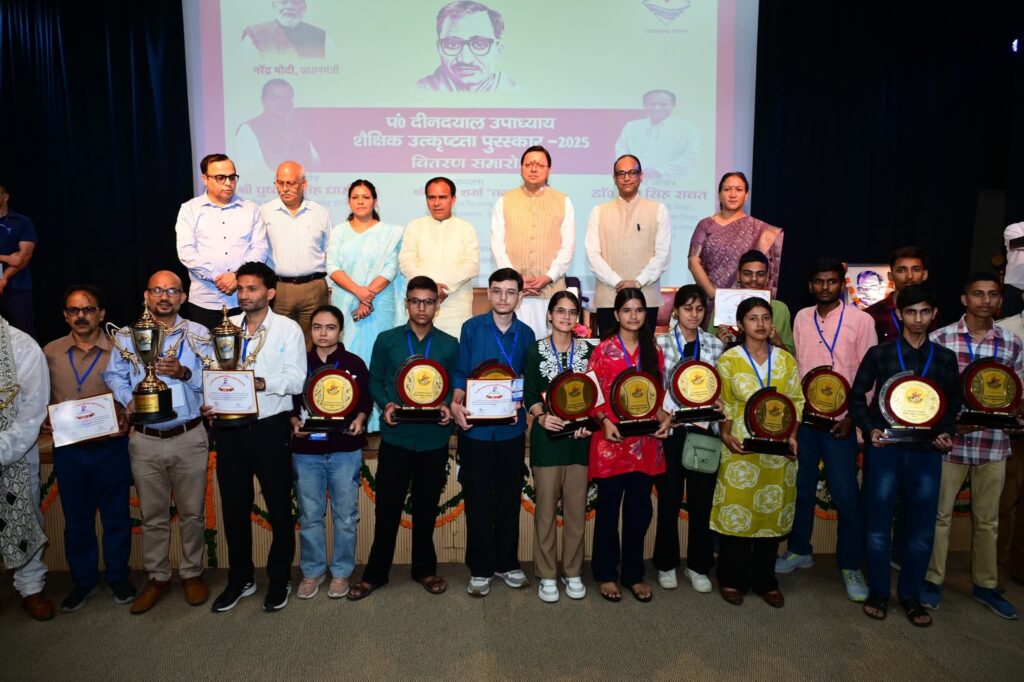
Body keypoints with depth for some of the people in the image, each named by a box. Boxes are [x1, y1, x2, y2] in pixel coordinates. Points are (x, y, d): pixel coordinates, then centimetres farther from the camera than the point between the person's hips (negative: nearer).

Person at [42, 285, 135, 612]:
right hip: (68, 450, 2)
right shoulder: (50, 352, 3)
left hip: (111, 447, -2)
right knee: (76, 518, 14)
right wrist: (41, 419, -8)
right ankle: (83, 580, 31)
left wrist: (126, 419, -20)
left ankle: (117, 576, 29)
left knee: (116, 515, 10)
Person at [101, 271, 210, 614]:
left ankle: (192, 573, 24)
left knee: (192, 511, 8)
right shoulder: (127, 335, 8)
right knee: (153, 514, 11)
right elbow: (113, 376, 4)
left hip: (189, 437, -1)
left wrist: (185, 373, -20)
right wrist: (128, 401, -13)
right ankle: (157, 577, 26)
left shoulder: (199, 334, 3)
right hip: (145, 439, 1)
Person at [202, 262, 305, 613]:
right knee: (234, 507, 13)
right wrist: (208, 402, -10)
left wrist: (258, 383, -24)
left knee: (279, 508, 6)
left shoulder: (288, 328, -2)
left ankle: (279, 581, 23)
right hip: (230, 428, 4)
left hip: (270, 427, -4)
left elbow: (295, 380, -11)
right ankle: (239, 579, 30)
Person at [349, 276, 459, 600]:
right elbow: (374, 381, 7)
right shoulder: (386, 340, 3)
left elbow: (456, 385, 9)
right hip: (395, 437, -1)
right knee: (387, 507, 4)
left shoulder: (450, 345, 5)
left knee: (426, 507, 12)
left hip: (434, 439, 1)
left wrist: (448, 406, -10)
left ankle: (425, 569, 28)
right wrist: (386, 404, -11)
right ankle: (375, 572, 20)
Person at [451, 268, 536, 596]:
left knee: (509, 499, 12)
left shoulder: (526, 334, 4)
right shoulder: (471, 328, -1)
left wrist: (520, 405, -8)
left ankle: (507, 563, 28)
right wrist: (455, 404, -16)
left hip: (512, 429, 2)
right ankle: (480, 569, 20)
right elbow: (460, 373, 0)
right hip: (475, 429, -2)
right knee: (478, 501, 6)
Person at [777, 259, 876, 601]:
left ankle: (851, 566, 15)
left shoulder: (860, 320, -3)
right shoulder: (801, 318, 8)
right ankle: (799, 550, 29)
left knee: (845, 494, 0)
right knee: (801, 487, 13)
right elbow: (795, 365, 10)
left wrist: (853, 416, -10)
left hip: (840, 420, -3)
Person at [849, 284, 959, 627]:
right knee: (879, 525, 5)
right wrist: (870, 429, -10)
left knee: (922, 529, 7)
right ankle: (878, 592, 20)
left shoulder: (945, 358, 8)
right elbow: (856, 397, 5)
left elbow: (953, 405, 13)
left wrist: (946, 433, -5)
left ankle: (910, 595, 23)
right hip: (884, 449, -2)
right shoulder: (879, 353, 1)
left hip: (926, 452, 2)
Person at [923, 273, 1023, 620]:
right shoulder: (939, 338, -6)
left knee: (987, 519, 15)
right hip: (949, 441, -2)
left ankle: (985, 584, 31)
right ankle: (933, 580, 23)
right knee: (940, 514, 8)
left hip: (993, 444, 3)